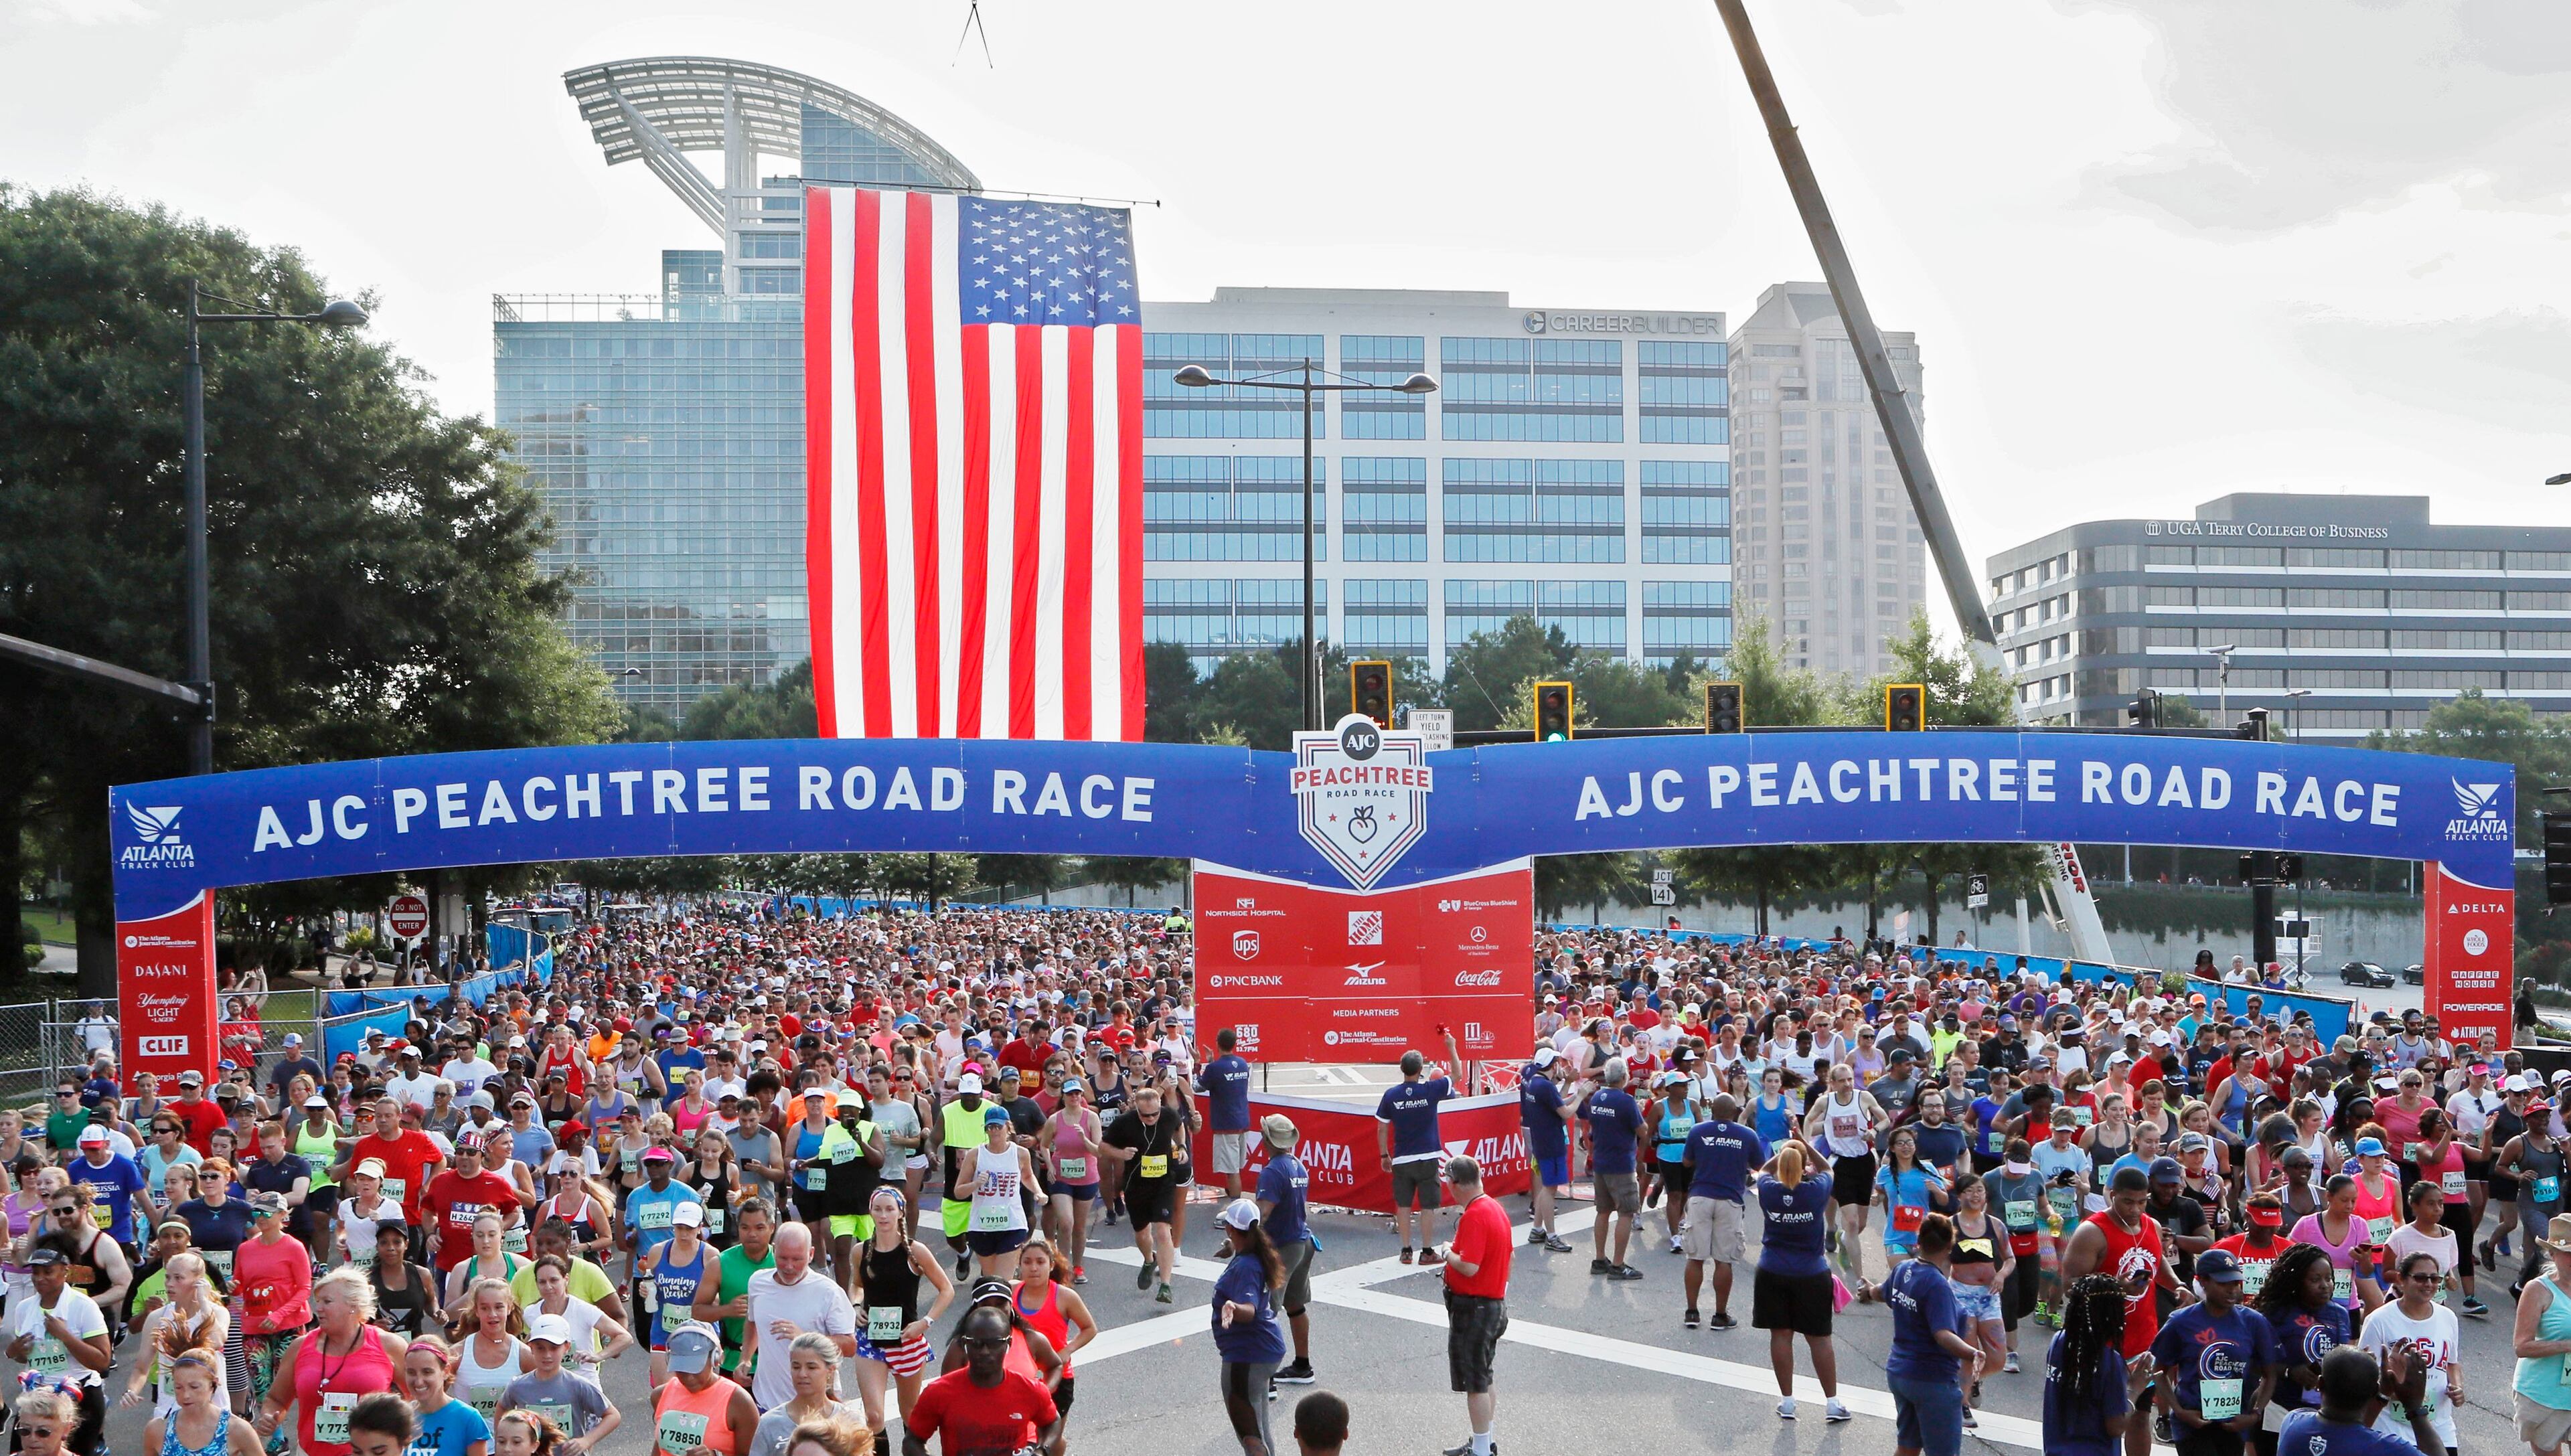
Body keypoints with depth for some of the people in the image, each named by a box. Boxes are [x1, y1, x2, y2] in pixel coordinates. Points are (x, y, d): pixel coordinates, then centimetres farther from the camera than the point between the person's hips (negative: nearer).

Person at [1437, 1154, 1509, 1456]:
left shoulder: (1474, 1216, -23)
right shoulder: (1495, 1208, 8)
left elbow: (1469, 1267, -29)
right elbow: (1506, 1255, 19)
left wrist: (1448, 1252, -11)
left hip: (1473, 1308, -10)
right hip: (1496, 1303, 10)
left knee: (1474, 1382, -1)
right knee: (1483, 1379, 20)